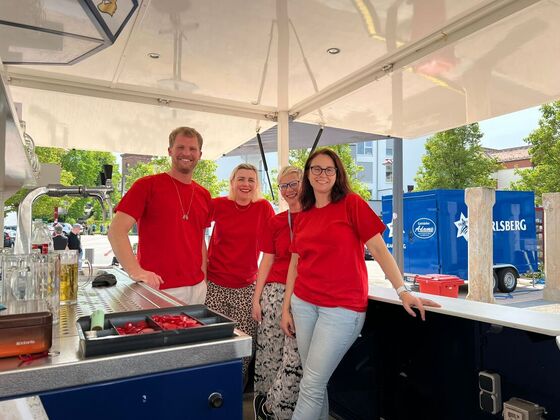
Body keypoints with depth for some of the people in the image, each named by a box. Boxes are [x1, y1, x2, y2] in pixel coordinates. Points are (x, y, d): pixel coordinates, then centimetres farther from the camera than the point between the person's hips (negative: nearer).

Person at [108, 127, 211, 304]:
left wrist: (204, 280, 8)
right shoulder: (147, 185, -5)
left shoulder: (204, 195, 10)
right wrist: (135, 271, -26)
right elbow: (116, 230, -13)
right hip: (158, 289, -5)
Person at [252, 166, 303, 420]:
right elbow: (267, 261, 11)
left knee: (295, 357, -4)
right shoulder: (275, 222, 11)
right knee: (268, 353, 5)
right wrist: (256, 297, 7)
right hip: (275, 291, 3)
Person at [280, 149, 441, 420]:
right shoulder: (302, 216, 10)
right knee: (314, 381, 13)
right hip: (303, 303, 5)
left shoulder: (352, 204, -4)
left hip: (342, 307, -5)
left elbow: (378, 249, -6)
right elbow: (295, 263, 12)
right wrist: (286, 307, 10)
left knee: (311, 384, -3)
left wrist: (402, 292, -13)